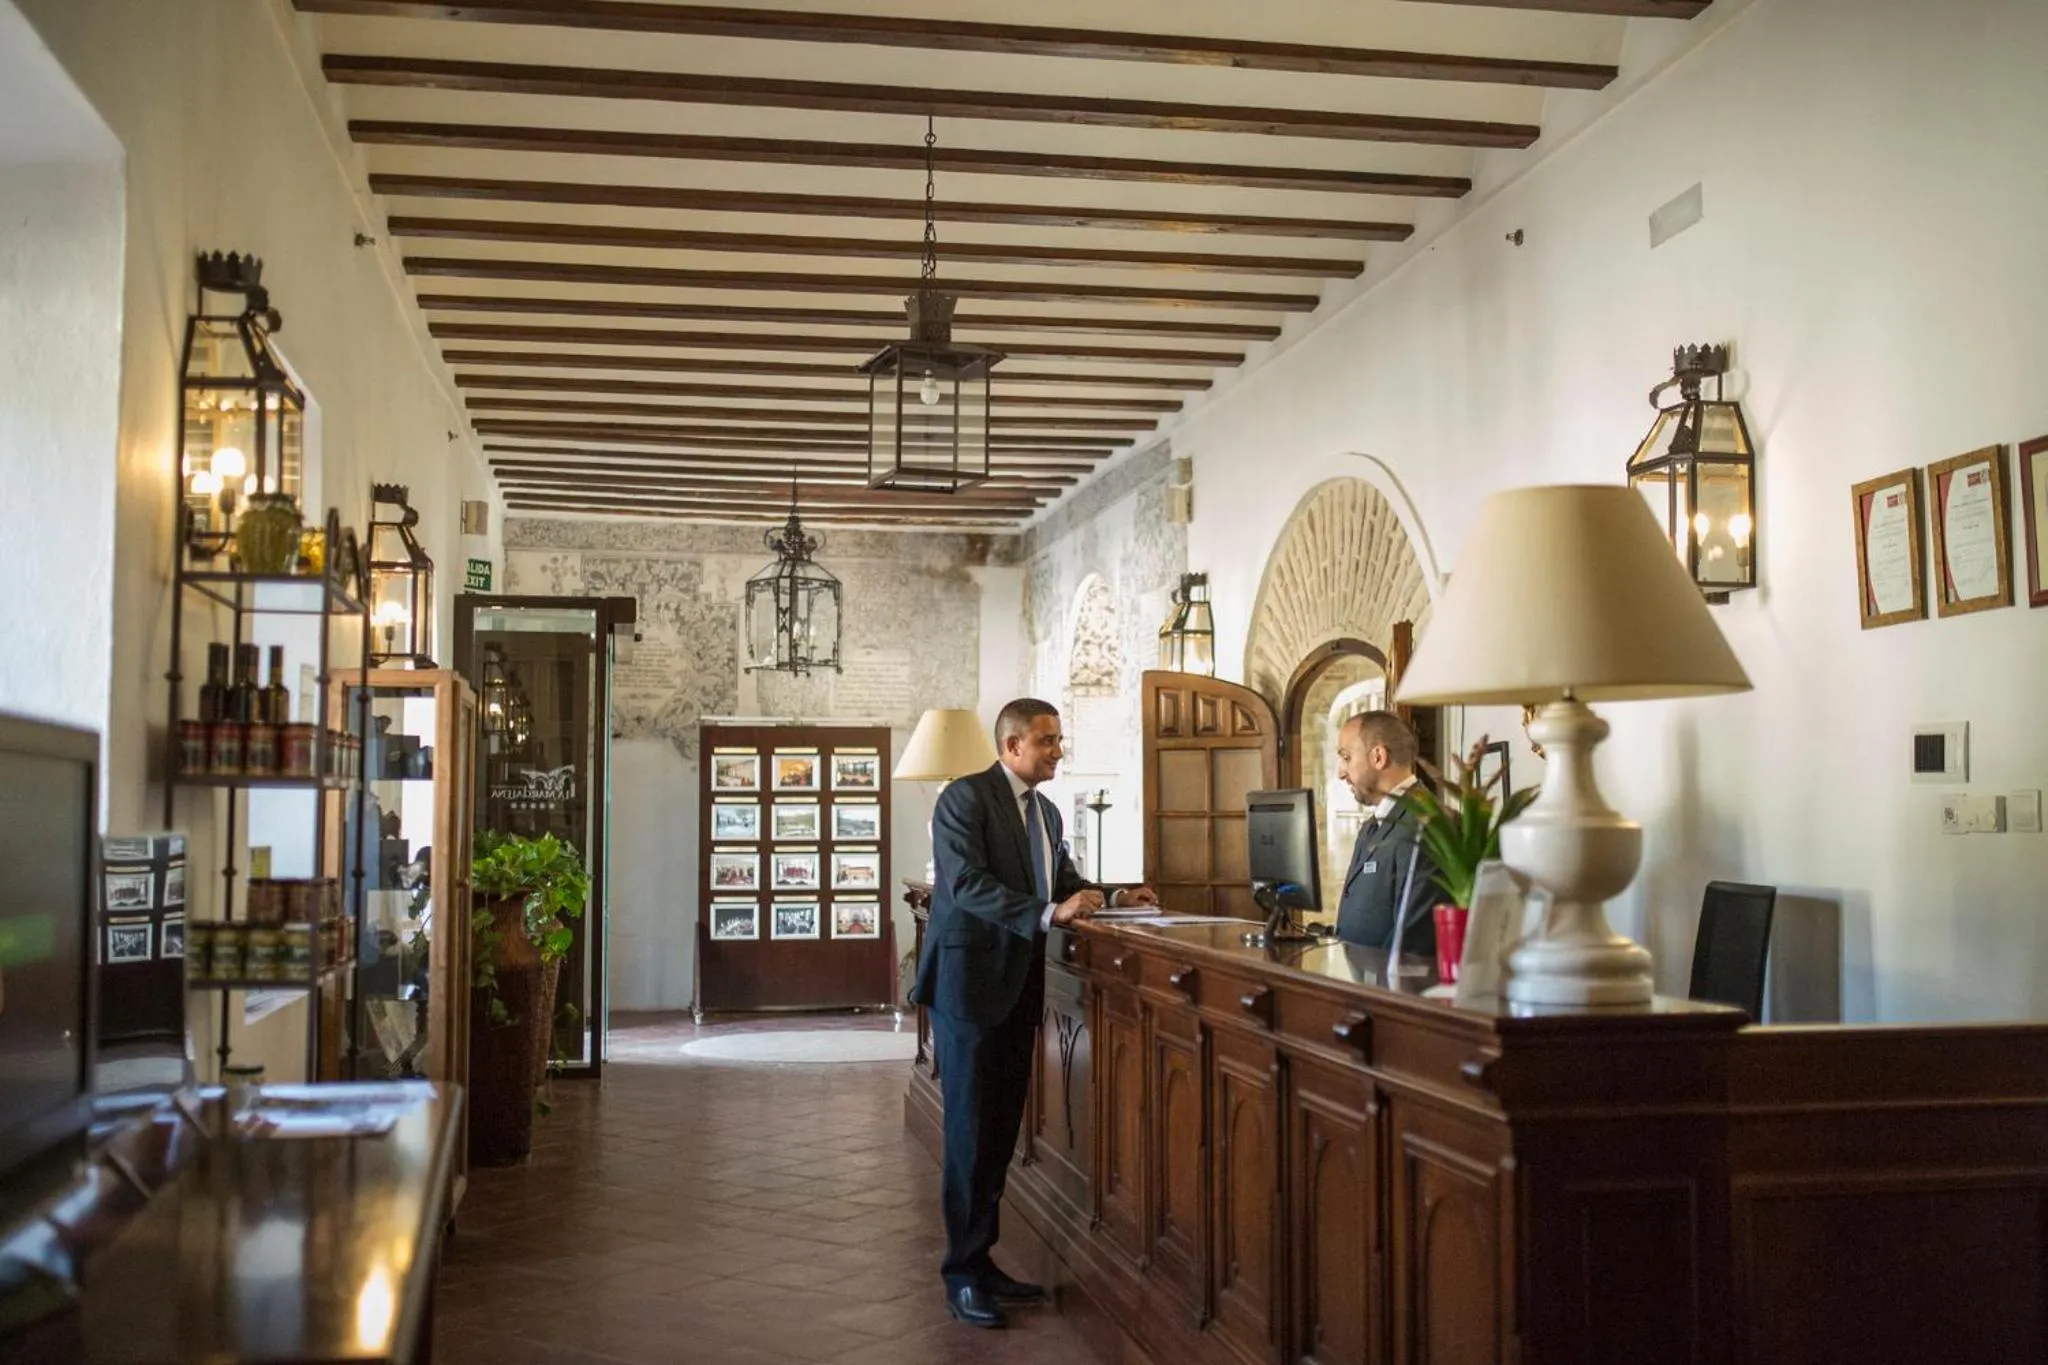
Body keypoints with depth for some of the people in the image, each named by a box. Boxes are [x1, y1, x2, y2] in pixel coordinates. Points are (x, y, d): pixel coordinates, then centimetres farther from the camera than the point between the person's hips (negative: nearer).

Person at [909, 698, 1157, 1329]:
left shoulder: (1046, 812, 15)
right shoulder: (965, 797, -11)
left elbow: (1063, 883, 21)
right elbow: (966, 883, -22)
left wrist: (1112, 897, 2)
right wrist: (1048, 914, -29)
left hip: (1019, 985, 8)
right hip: (970, 979, -8)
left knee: (1001, 1129, 11)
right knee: (971, 1130, -2)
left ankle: (980, 1259, 20)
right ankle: (962, 1275, 7)